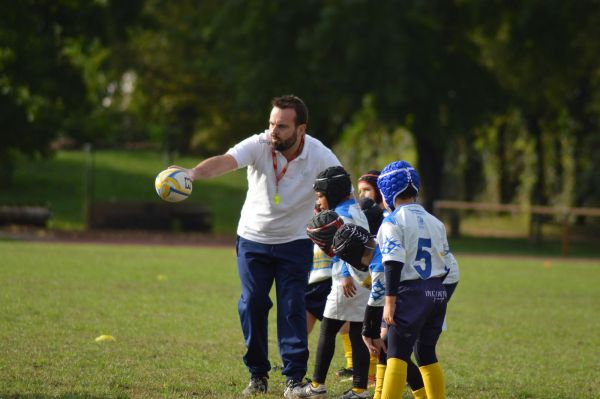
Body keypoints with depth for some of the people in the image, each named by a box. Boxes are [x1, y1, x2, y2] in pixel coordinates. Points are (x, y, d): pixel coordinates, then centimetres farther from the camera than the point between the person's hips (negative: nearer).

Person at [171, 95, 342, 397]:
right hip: (253, 239, 1)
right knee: (252, 305, -1)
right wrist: (192, 173, -58)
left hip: (295, 242, -1)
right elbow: (224, 162, -38)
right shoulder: (258, 146, -20)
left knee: (293, 307, -6)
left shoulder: (321, 157, -17)